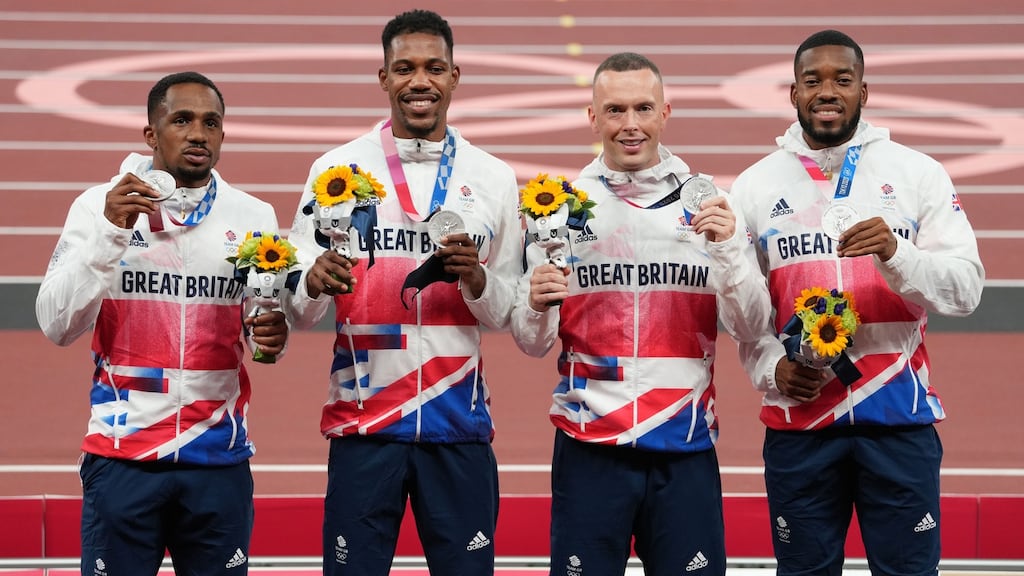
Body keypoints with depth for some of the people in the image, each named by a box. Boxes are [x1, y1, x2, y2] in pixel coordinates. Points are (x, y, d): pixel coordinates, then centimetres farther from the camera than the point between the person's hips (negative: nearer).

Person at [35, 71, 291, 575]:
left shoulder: (253, 216, 6)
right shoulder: (99, 206, 0)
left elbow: (268, 320, 11)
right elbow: (57, 326, -7)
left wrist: (270, 337, -13)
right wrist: (110, 231, -17)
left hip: (221, 458, 2)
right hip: (123, 454, -2)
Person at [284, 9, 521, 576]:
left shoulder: (492, 178, 7)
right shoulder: (337, 169, 3)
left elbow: (508, 313, 10)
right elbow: (298, 311, 2)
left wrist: (477, 280, -11)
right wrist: (315, 284, -20)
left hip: (459, 424, 1)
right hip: (363, 419, -1)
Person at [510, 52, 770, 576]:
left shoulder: (708, 203, 5)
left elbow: (749, 327, -1)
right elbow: (533, 344, 4)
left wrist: (728, 248, -15)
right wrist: (535, 308, -17)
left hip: (686, 449, 0)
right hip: (589, 446, 0)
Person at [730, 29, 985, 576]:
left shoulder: (918, 174, 3)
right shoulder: (756, 186, 6)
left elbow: (965, 288, -4)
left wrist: (895, 254, -21)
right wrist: (772, 366, -10)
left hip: (899, 416, -1)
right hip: (797, 423, 1)